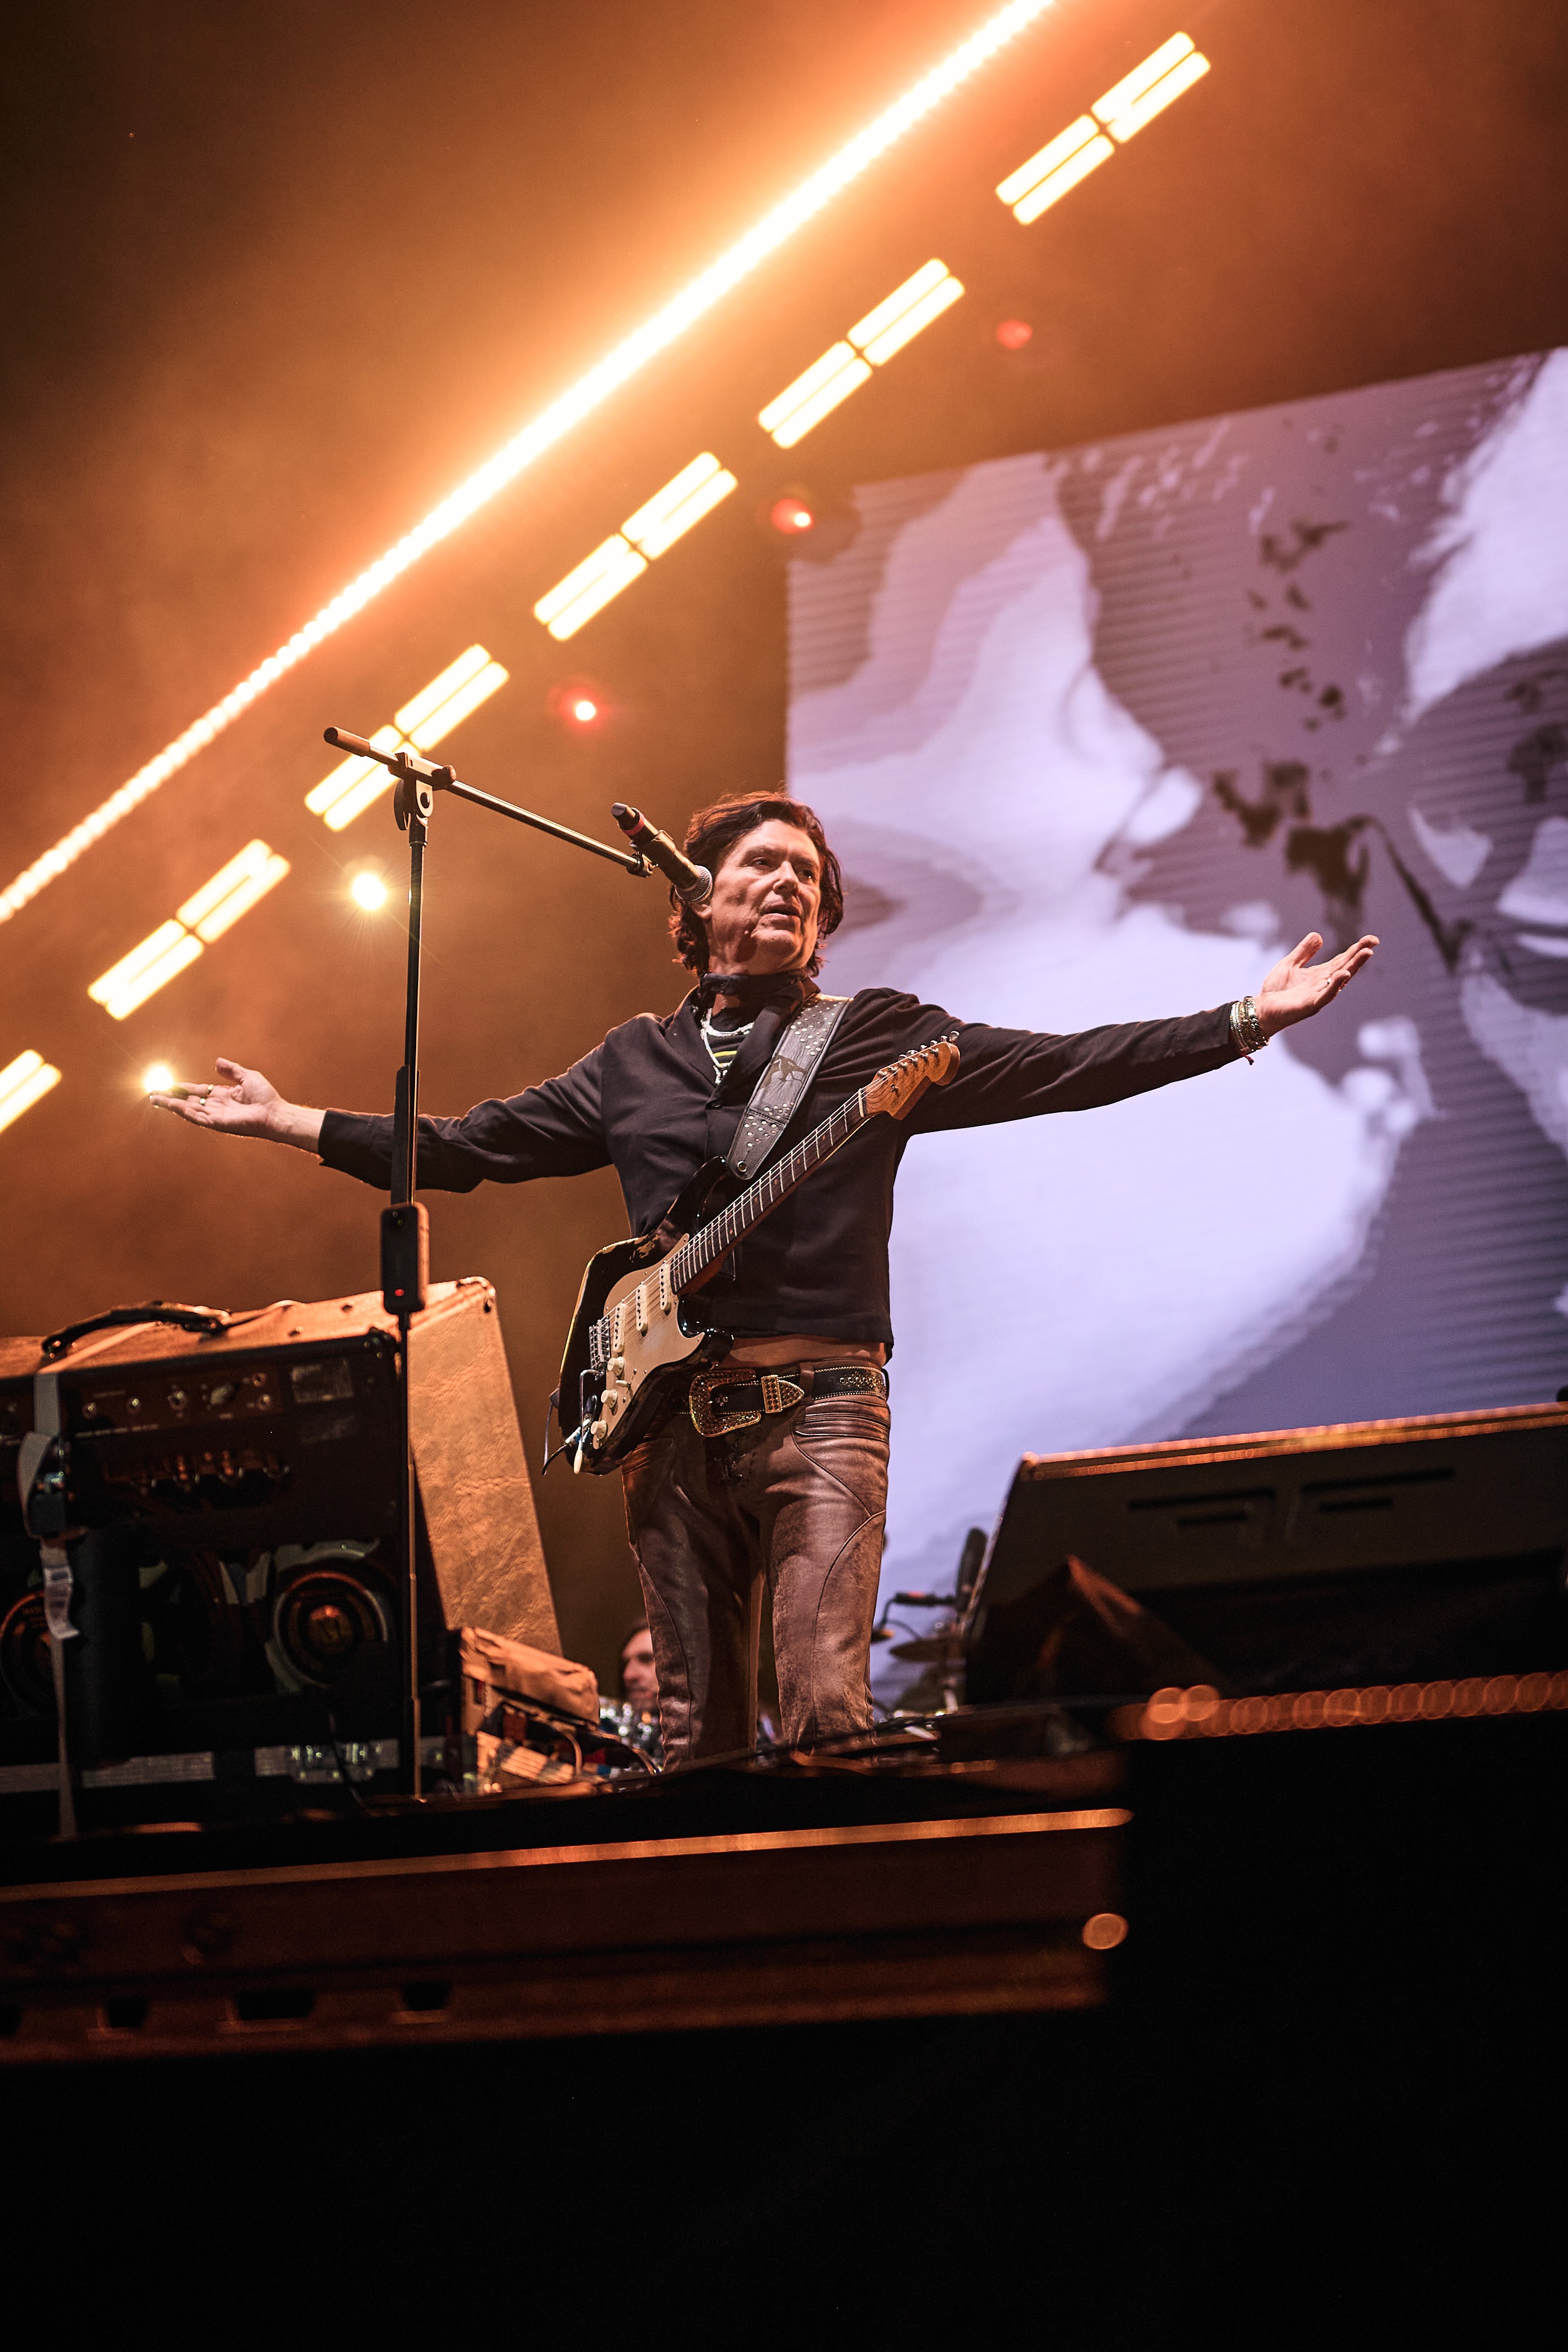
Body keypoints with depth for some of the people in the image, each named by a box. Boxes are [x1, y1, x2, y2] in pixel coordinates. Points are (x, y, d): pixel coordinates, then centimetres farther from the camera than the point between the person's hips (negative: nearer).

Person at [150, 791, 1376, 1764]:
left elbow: (1068, 1066, 3)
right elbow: (465, 1146, 23)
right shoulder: (635, 1064, 19)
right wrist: (291, 1121, 20)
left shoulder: (879, 1039, 10)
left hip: (819, 1406, -3)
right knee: (699, 1741, 3)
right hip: (673, 1416, 3)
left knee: (828, 1717, -17)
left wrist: (1249, 1020, -6)